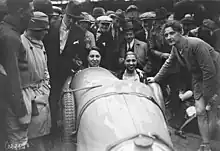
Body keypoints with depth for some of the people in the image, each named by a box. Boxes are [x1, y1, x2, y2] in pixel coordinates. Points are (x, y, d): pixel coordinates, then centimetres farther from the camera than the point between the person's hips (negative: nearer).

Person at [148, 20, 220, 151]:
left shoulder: (196, 44, -30)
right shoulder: (175, 48, -5)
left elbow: (209, 70, -27)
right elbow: (168, 65, 13)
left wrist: (206, 94, -19)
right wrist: (155, 78, 19)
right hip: (199, 78, 7)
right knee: (200, 111, 3)